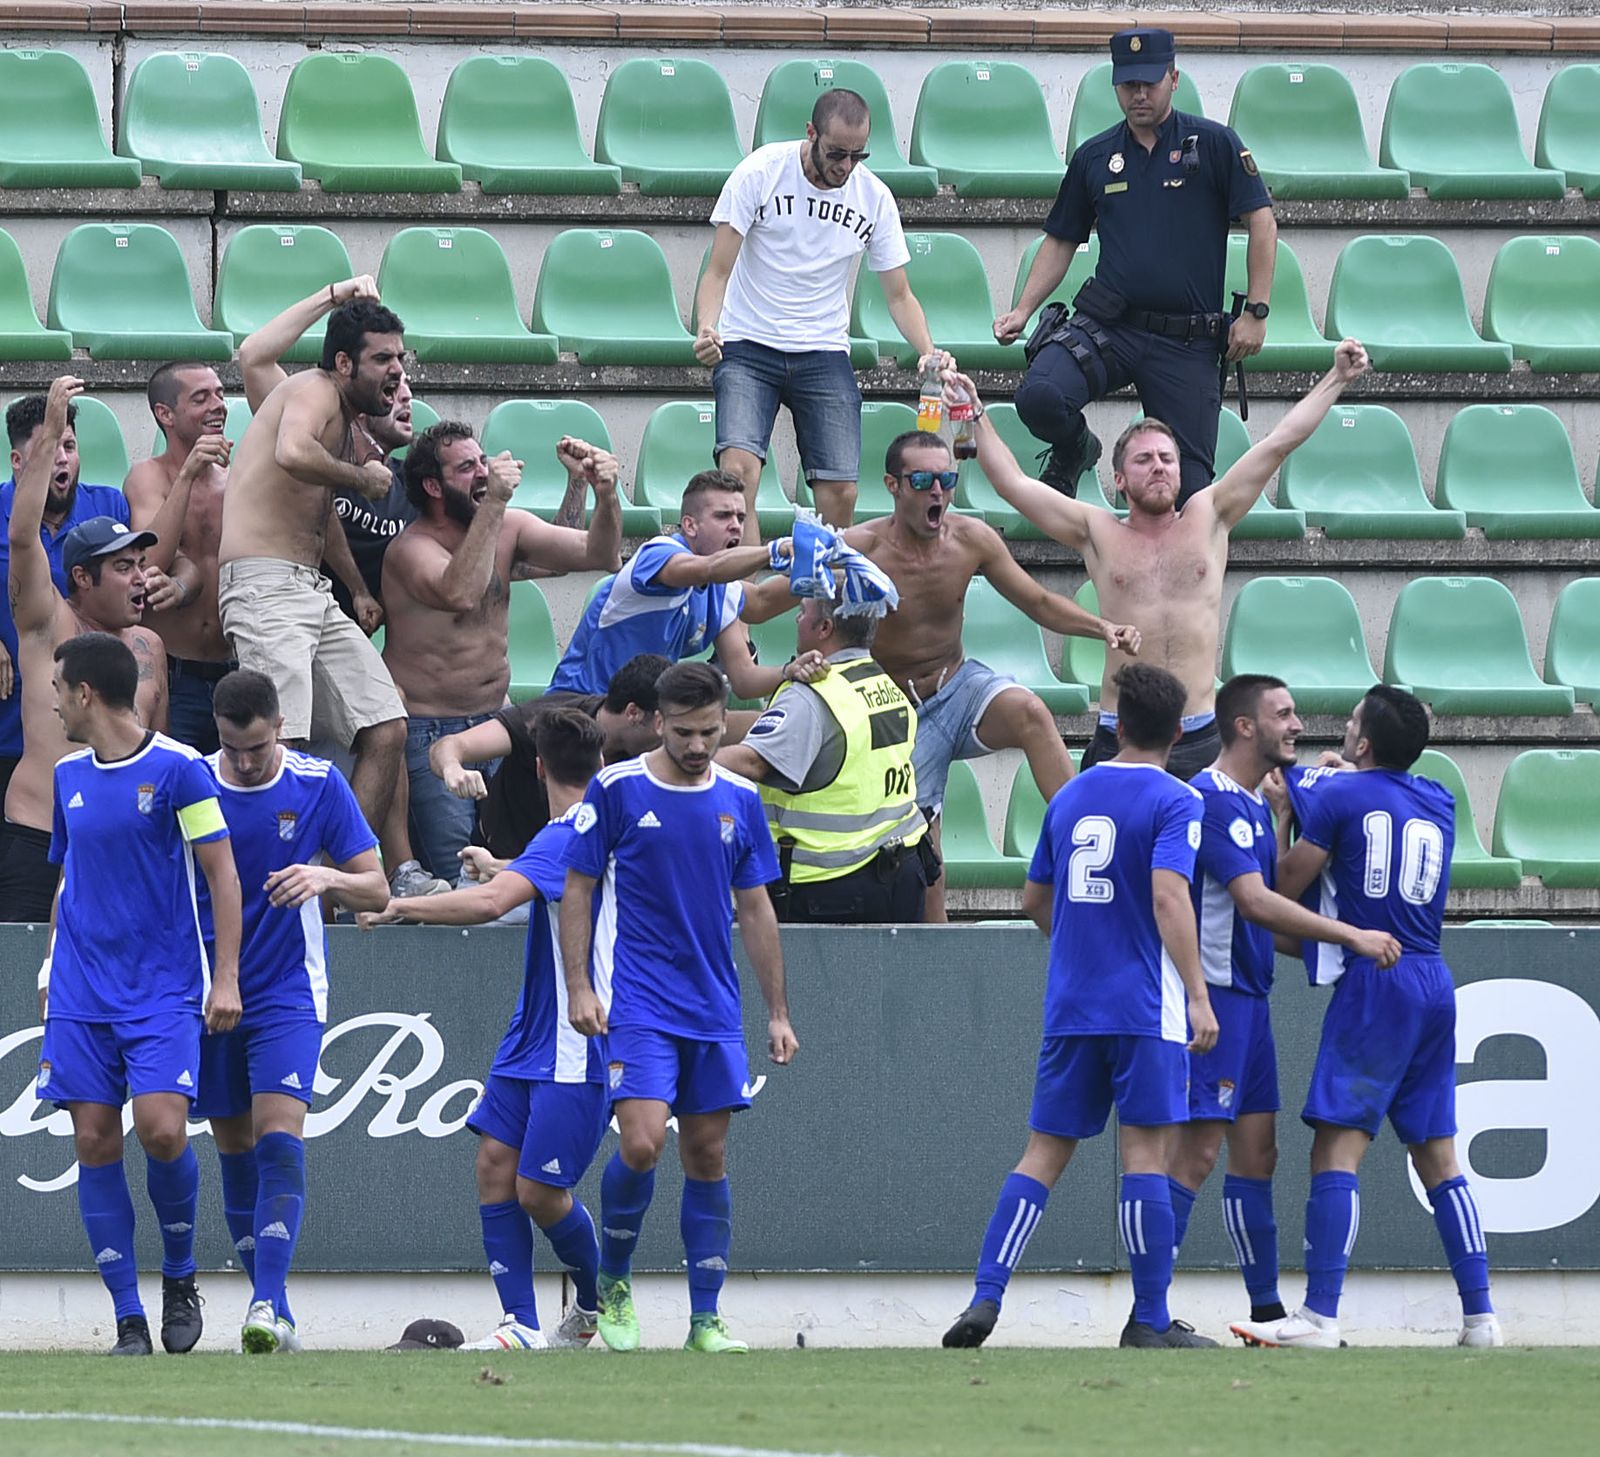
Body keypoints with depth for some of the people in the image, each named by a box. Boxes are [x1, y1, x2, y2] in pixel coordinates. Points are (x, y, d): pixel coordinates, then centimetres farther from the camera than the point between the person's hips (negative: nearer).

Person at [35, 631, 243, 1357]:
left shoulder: (178, 768, -6)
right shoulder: (68, 775, 12)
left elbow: (222, 874, -4)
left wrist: (226, 978, -9)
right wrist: (52, 965, 16)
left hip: (165, 991, -5)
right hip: (81, 996, 5)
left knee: (161, 1129, -18)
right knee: (95, 1141, -3)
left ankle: (179, 1276, 8)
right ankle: (129, 1318, 1)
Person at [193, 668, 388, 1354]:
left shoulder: (319, 785, -4)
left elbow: (377, 891, -2)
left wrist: (327, 877, -23)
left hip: (287, 993, -2)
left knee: (279, 1140, -18)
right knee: (235, 1152, 6)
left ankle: (268, 1307, -25)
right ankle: (270, 1311, 15)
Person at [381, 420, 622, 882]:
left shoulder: (508, 528, 4)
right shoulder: (412, 548, -17)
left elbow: (601, 556, 1)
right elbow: (459, 593, -38)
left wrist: (605, 494, -19)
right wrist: (494, 502, -38)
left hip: (493, 719, 6)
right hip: (429, 735, -6)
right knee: (456, 876, -12)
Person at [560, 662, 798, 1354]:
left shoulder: (739, 799, 8)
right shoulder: (617, 789, -3)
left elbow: (755, 911, 13)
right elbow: (578, 891, 2)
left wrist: (778, 1013, 12)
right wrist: (578, 987, -7)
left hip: (715, 1011, 4)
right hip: (638, 1006, -4)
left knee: (707, 1157, 3)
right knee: (642, 1143, -18)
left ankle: (706, 1319, 8)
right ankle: (612, 1283, 5)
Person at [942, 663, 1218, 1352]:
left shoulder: (1070, 796, 13)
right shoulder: (1174, 802, -6)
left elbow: (1034, 900, 21)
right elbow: (1169, 896, -19)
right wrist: (1198, 995, -20)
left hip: (1070, 1005, 5)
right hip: (1146, 1009, -5)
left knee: (1045, 1153, 8)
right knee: (1145, 1153, -2)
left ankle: (985, 1297, -4)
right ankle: (1149, 1321, -1)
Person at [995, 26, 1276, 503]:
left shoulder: (1213, 144, 1)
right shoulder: (1094, 158, 11)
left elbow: (1261, 222, 1)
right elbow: (1061, 242, 19)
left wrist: (1256, 312, -5)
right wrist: (1023, 311, 7)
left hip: (1187, 342, -2)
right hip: (1106, 327, 2)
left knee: (1188, 483, -5)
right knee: (1039, 398, -24)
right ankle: (1073, 451, 9)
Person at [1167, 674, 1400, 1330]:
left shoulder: (1256, 803, 17)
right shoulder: (1213, 798, -15)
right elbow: (1255, 902, -24)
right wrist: (1351, 936, -22)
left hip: (1249, 997, 10)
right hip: (1213, 995, -10)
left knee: (1256, 1153, 10)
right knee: (1198, 1152, -11)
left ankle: (1267, 1308, 14)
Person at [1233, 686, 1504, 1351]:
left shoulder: (1341, 795, -4)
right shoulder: (1439, 803, 14)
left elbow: (1285, 885, -1)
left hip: (1373, 980, -7)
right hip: (1435, 984, 7)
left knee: (1337, 1146, -12)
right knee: (1437, 1157, 11)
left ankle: (1320, 1315, -21)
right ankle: (1480, 1315, 8)